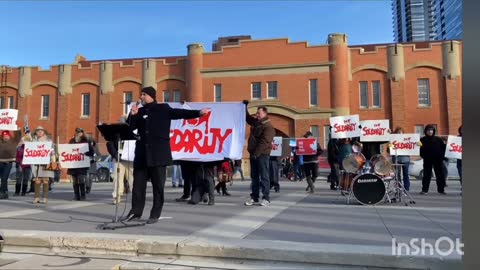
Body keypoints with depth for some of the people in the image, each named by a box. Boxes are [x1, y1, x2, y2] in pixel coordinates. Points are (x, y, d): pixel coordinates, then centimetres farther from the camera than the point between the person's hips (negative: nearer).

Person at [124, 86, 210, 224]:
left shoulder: (163, 109, 2)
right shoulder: (140, 111, 14)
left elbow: (180, 113, -6)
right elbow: (130, 127, 12)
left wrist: (198, 112, -17)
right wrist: (132, 115, -5)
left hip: (158, 153, -4)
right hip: (142, 153, 4)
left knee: (158, 185, 2)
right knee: (138, 183, 7)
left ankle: (155, 214, 10)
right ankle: (136, 211, 17)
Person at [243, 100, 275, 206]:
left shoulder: (268, 126, -13)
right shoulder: (255, 122, 13)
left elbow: (264, 142, -20)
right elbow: (247, 117, 32)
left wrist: (256, 153, -23)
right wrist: (245, 106, 22)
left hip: (262, 154, -8)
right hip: (253, 153, 8)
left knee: (264, 176, -4)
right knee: (254, 176, 10)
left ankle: (266, 198, 0)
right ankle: (254, 197, 16)